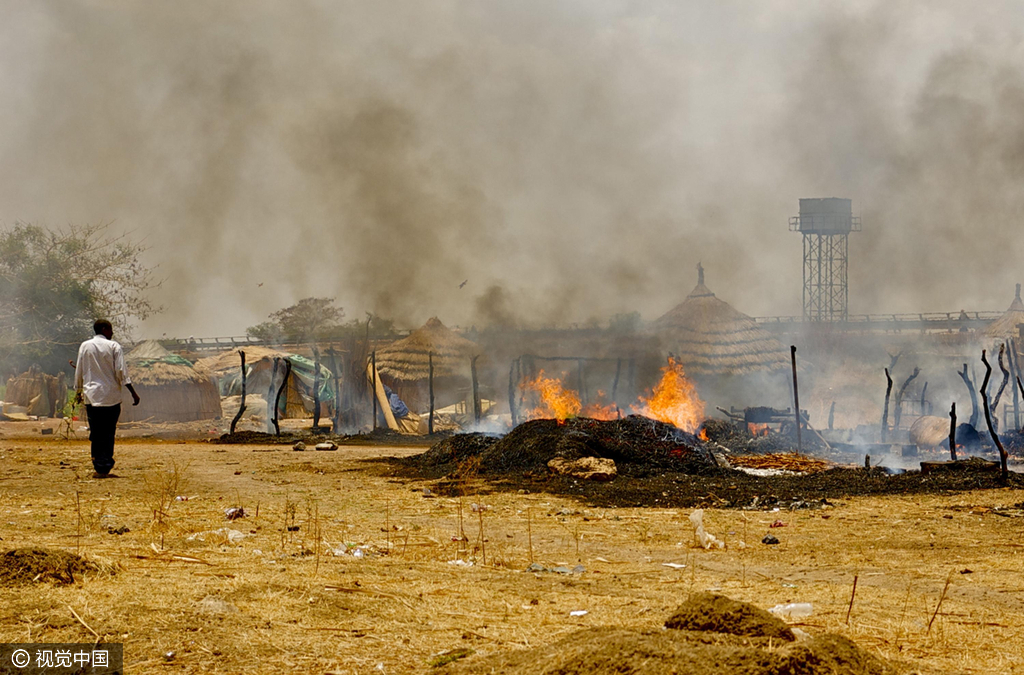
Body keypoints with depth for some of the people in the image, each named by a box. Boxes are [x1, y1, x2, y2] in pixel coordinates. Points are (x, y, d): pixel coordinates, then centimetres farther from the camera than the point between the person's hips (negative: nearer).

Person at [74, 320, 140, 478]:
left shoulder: (85, 346, 7)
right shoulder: (113, 346, -2)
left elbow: (79, 372, 11)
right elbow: (121, 372, -7)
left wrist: (78, 392, 22)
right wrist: (133, 393, -5)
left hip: (91, 396, 3)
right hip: (111, 396, -3)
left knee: (96, 434, 6)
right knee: (108, 434, 2)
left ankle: (99, 468, 1)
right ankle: (105, 468, -2)